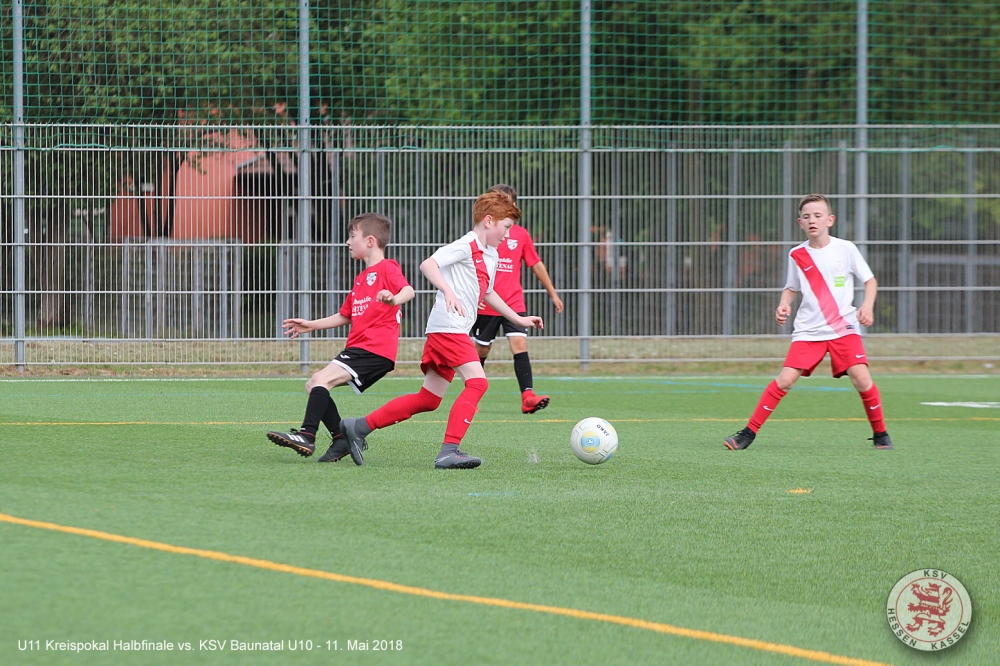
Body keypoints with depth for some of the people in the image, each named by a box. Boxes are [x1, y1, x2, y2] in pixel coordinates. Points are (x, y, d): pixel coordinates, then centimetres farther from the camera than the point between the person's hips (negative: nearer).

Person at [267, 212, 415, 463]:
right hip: (358, 347, 10)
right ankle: (342, 439, 0)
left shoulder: (387, 268, -3)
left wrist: (394, 299, -43)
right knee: (313, 385, 5)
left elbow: (408, 290, -22)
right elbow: (345, 316, 33)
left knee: (321, 380, -22)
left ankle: (307, 436, -29)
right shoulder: (361, 278, 27)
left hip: (375, 348, -10)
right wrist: (311, 325, 27)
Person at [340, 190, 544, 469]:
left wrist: (518, 319, 38)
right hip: (448, 327, -10)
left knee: (429, 399, 10)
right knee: (477, 382, -21)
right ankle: (449, 451, -24)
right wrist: (448, 292, -34)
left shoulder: (491, 256, 21)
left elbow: (487, 293, 37)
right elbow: (428, 264, -21)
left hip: (454, 331, 10)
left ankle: (359, 427, 17)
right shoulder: (466, 245, -9)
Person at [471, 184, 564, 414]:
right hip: (485, 305, -1)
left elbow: (536, 265, 14)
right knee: (481, 350, 9)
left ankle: (527, 396, -25)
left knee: (519, 344, -16)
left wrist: (552, 293, 17)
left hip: (514, 303, 1)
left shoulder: (521, 235, 6)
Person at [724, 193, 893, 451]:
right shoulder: (797, 255, 3)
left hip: (844, 327, -1)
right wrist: (784, 305, -3)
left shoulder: (845, 249, -2)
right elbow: (791, 288, 19)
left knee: (862, 379, -16)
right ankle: (748, 433, -4)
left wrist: (867, 306, -11)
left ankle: (880, 434, 4)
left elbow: (870, 280, 7)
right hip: (808, 330, 1)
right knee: (784, 380, -11)